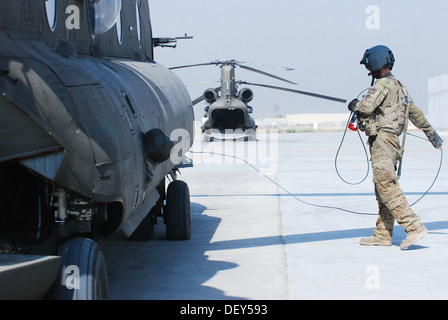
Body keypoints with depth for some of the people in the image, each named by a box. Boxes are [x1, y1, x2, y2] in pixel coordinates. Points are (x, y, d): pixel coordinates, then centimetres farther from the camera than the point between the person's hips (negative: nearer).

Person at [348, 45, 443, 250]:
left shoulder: (384, 83, -10)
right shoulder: (398, 86, 20)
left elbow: (367, 106, -21)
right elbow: (416, 113, 26)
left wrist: (354, 105, 1)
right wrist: (431, 134, 33)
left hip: (383, 140, -10)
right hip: (391, 141, 10)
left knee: (387, 187, -14)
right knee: (383, 188, 9)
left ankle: (414, 227, -18)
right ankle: (383, 235, 11)